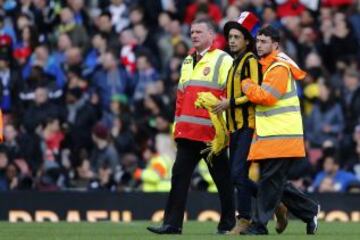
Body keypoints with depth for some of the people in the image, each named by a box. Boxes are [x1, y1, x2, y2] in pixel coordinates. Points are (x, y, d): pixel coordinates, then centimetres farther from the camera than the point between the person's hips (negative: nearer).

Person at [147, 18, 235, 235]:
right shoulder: (188, 61, 20)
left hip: (212, 133, -7)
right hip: (187, 133, 7)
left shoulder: (223, 60, -4)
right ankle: (172, 223, 1)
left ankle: (228, 224, 10)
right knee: (180, 175, 1)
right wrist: (179, 123, 18)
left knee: (222, 178, 2)